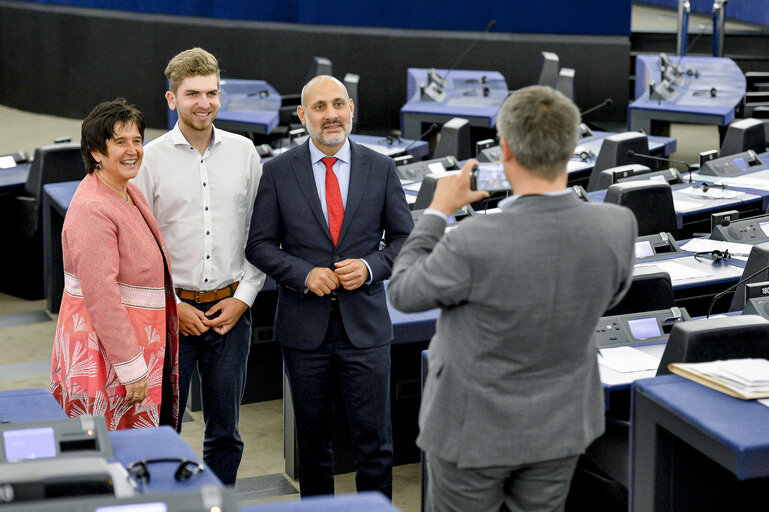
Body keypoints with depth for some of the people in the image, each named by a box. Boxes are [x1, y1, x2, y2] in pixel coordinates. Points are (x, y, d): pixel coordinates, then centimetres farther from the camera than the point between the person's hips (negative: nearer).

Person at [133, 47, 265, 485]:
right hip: (170, 309, -2)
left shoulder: (244, 152, 4)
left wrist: (243, 297, -2)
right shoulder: (152, 158, -3)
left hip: (230, 308, 2)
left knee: (226, 432, 10)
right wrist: (172, 306, -7)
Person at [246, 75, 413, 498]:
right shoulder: (278, 172, 0)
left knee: (374, 437, 0)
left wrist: (370, 266, -10)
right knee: (312, 435, 12)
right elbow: (259, 244, 1)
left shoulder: (380, 169, 3)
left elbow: (404, 237, 8)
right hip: (305, 327, 0)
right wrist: (304, 274, -14)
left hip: (365, 325, 0)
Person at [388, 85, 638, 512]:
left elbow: (404, 294, -12)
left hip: (475, 429, -4)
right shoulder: (617, 227, -19)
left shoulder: (475, 242, -33)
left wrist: (438, 211, 0)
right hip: (559, 427, 4)